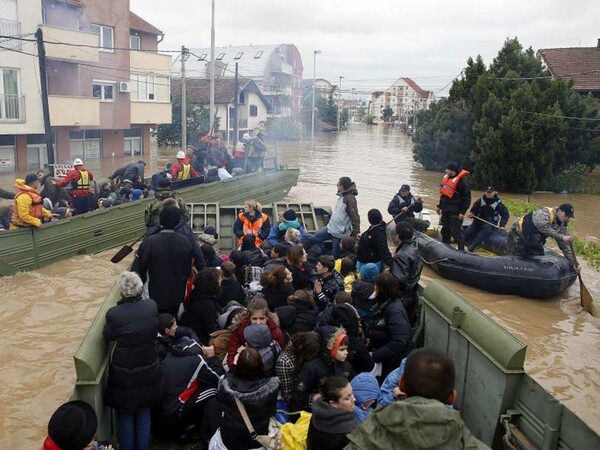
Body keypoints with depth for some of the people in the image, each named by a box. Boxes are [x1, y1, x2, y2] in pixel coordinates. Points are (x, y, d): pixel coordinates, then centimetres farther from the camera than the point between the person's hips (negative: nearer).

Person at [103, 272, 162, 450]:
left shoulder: (114, 314, -26)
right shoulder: (152, 306, -15)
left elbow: (108, 337, -6)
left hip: (125, 375, -3)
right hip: (149, 371, 3)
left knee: (125, 417, 18)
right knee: (144, 414, 22)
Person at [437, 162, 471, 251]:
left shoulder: (462, 181, -15)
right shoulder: (447, 177, 9)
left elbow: (467, 199, -14)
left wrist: (462, 212, -17)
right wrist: (440, 206, 20)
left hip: (455, 213, -8)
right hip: (445, 210, 8)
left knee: (456, 232, -5)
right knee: (445, 230, 17)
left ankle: (461, 250, 5)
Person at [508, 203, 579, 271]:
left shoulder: (562, 226, -4)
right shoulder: (545, 213, -27)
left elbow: (565, 246, -1)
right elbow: (543, 227, -48)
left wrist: (573, 263, -9)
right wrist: (561, 237, -50)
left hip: (534, 243, 8)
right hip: (518, 237, -8)